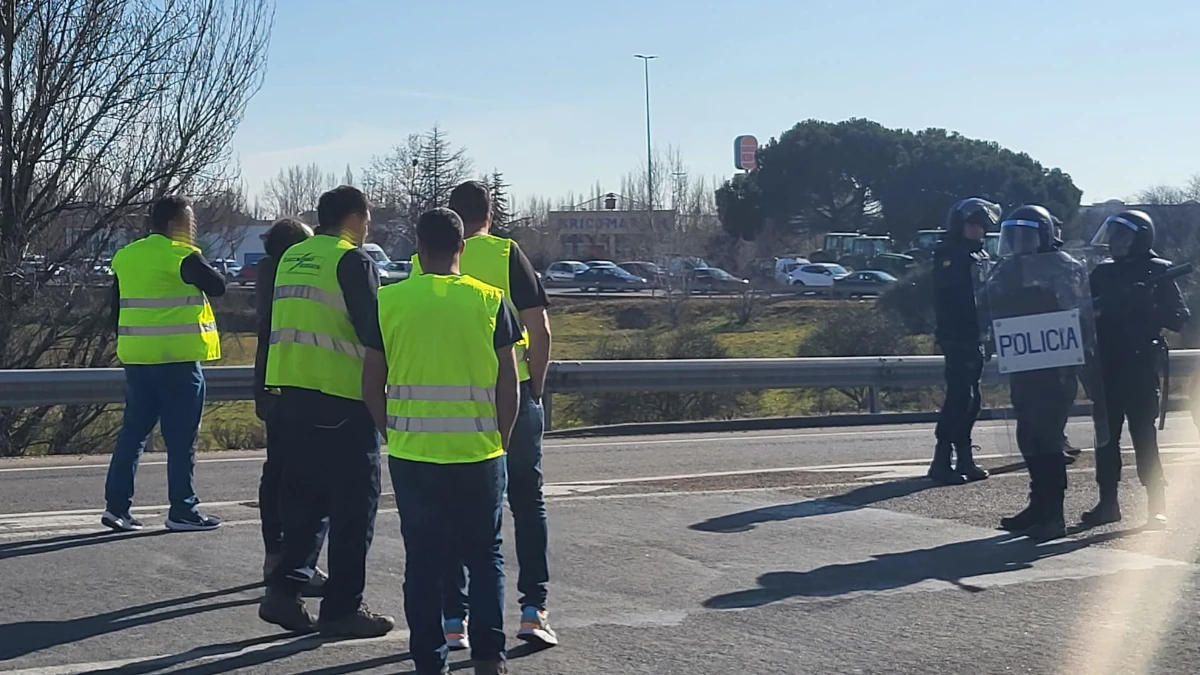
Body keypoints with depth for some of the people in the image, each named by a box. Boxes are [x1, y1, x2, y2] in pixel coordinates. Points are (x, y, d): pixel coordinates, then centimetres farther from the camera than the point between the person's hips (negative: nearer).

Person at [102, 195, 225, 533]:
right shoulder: (182, 256, -12)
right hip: (177, 358, -7)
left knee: (133, 431, 13)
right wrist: (199, 263, 6)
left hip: (136, 357, 7)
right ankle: (182, 510, 4)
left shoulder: (125, 256, 12)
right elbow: (218, 286, -9)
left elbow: (117, 308, 16)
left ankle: (117, 505, 10)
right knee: (181, 437, 1)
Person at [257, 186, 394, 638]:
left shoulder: (291, 258, 14)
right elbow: (373, 331, -14)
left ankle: (285, 590, 8)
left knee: (303, 495, 16)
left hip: (291, 391, 7)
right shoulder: (352, 261, -9)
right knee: (353, 503, 1)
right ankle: (342, 608, 4)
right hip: (342, 396, -7)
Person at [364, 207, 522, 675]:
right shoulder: (489, 300, -2)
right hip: (479, 453, 0)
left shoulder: (389, 301, -1)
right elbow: (508, 382, -1)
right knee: (485, 556, 13)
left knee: (423, 561, 9)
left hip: (412, 455, 0)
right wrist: (500, 441, 10)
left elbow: (372, 383, 2)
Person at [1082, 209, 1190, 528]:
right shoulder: (1102, 272, 13)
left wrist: (1147, 307, -22)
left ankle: (1157, 506, -3)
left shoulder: (1157, 271, 0)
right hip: (1106, 365, 5)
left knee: (1144, 436, -8)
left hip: (1140, 365, -5)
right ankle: (1107, 502, 13)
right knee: (1105, 435, 6)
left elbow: (1179, 317, -7)